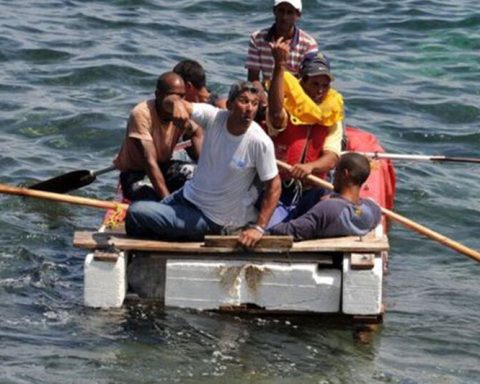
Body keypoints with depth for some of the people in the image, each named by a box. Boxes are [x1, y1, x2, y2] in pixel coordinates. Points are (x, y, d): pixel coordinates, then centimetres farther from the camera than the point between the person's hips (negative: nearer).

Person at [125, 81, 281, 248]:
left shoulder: (260, 142, -25)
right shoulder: (214, 117, -13)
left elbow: (274, 185, -16)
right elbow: (169, 101, -16)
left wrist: (258, 228, -22)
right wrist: (177, 103, -41)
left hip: (212, 221, -6)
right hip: (188, 196, 6)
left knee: (136, 213, -12)